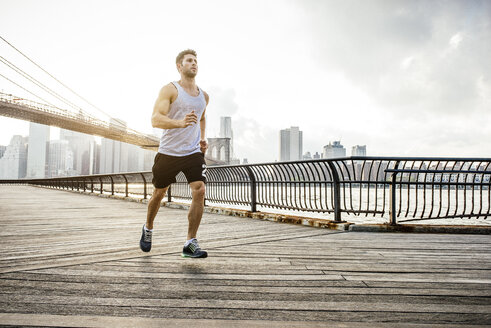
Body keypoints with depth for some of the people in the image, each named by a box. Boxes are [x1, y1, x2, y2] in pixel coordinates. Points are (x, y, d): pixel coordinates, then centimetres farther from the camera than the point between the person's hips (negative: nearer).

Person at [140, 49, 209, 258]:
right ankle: (148, 229, 40)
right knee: (159, 193, 12)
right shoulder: (170, 90, -5)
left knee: (199, 191, -15)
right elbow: (155, 119, -18)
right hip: (168, 152, -3)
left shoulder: (204, 96, 13)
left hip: (193, 152, 4)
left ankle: (190, 244, -6)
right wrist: (180, 123, -35)